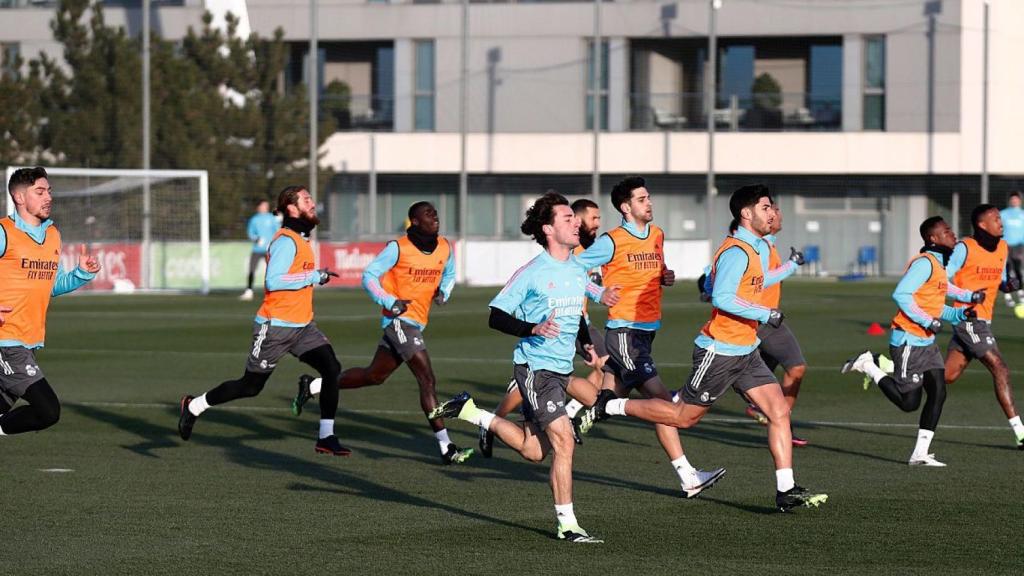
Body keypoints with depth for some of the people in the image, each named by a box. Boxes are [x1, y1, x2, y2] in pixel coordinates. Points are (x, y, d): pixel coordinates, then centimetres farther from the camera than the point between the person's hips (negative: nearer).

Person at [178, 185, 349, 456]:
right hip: (275, 328, -8)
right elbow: (273, 281, -28)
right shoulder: (286, 241, -18)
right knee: (250, 386, 3)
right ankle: (194, 407, 24)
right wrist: (314, 276, -24)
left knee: (332, 369, -9)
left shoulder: (300, 239, 13)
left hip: (302, 326, 8)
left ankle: (326, 437, -4)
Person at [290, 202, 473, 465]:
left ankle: (313, 386, 32)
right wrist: (391, 303, -20)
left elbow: (449, 274, 27)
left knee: (374, 376, 18)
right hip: (399, 320, -8)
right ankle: (446, 448, -14)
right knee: (427, 380, -14)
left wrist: (443, 292, 6)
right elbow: (369, 276, -7)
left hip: (416, 323, 8)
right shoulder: (398, 248, -11)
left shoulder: (445, 248, 7)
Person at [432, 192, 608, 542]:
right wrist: (533, 329, -25)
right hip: (535, 367, -8)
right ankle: (567, 525, -6)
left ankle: (470, 412, 33)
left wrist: (587, 343, 10)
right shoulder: (531, 273, -13)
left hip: (562, 369, 8)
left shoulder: (578, 270, 9)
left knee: (533, 451, 13)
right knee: (564, 442, -15)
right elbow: (496, 317, -10)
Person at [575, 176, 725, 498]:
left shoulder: (657, 235, 12)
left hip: (648, 329, 8)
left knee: (609, 398, 12)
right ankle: (688, 478, -14)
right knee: (661, 400, -13)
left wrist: (665, 277, 4)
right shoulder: (612, 242, -10)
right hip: (624, 331, -8)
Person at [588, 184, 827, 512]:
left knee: (779, 411, -2)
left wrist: (790, 268, 38)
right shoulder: (736, 252, -19)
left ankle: (786, 491, -3)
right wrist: (764, 314, -26)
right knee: (685, 417, 1)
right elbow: (721, 298, -30)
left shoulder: (758, 247, 12)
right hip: (719, 352, -9)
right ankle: (610, 406, 16)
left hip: (745, 352, 9)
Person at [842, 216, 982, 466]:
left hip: (926, 342, 10)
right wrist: (928, 321, -22)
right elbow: (901, 294, -24)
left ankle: (920, 454, 3)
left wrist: (961, 314, 7)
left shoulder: (938, 265, 16)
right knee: (909, 402, -7)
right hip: (908, 340, -10)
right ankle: (868, 365, 11)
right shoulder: (924, 263, -15)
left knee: (938, 393, 0)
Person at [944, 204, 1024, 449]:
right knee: (1000, 369, -13)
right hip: (968, 317, -9)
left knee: (948, 375, 10)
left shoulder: (1002, 248, 12)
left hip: (983, 320, 9)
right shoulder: (965, 248, -11)